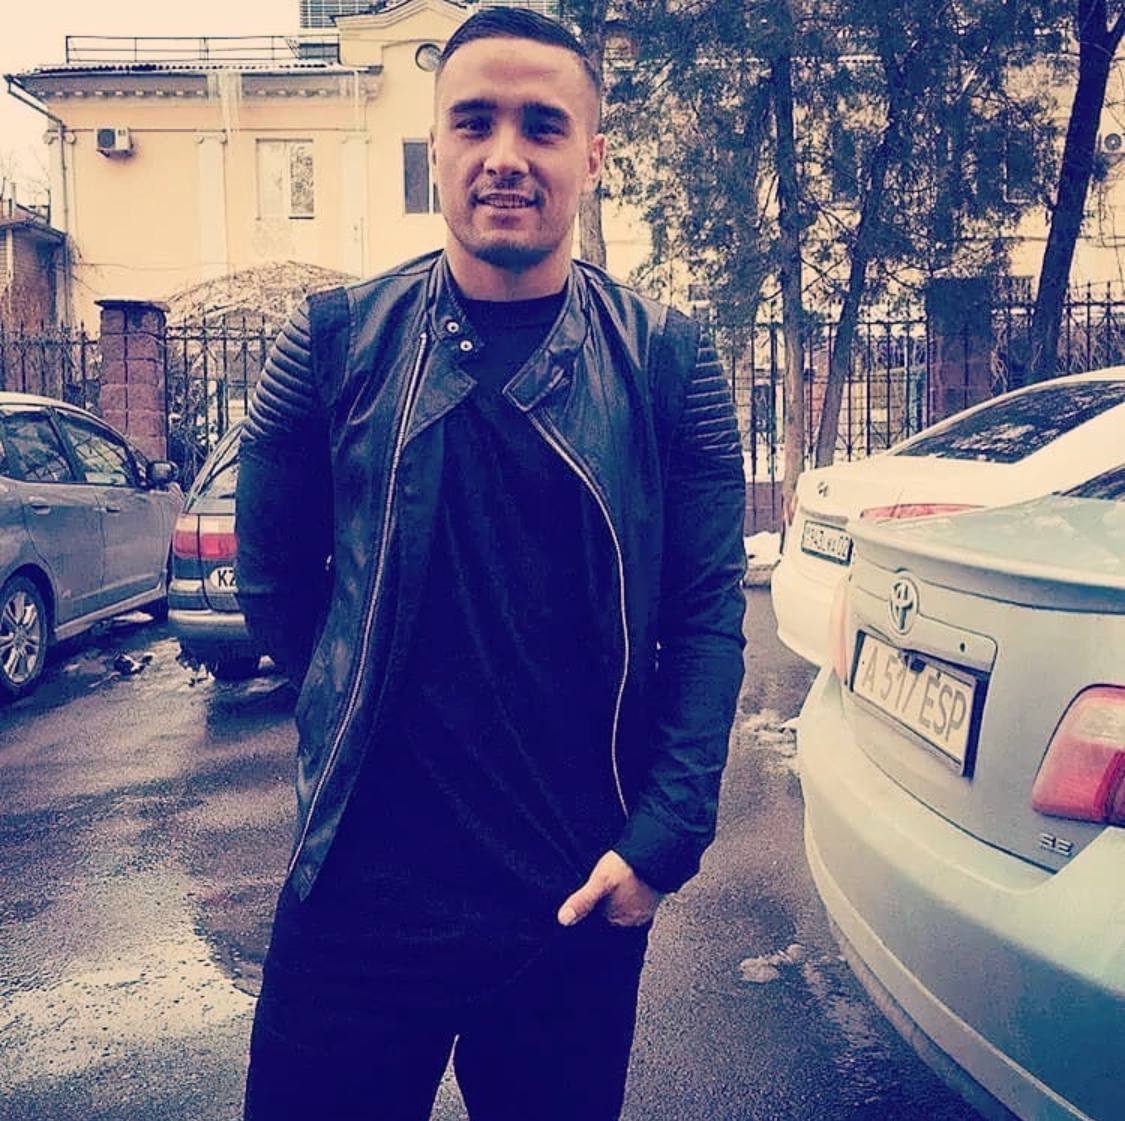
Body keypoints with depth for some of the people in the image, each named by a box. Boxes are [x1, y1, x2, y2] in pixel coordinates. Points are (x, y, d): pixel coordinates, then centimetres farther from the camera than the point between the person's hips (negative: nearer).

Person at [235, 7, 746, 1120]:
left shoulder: (665, 360, -3)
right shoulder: (336, 340, -3)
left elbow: (708, 611, -3)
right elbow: (272, 575, 7)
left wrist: (664, 838, -9)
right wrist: (369, 721, 10)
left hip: (581, 903, 1)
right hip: (358, 892, 0)